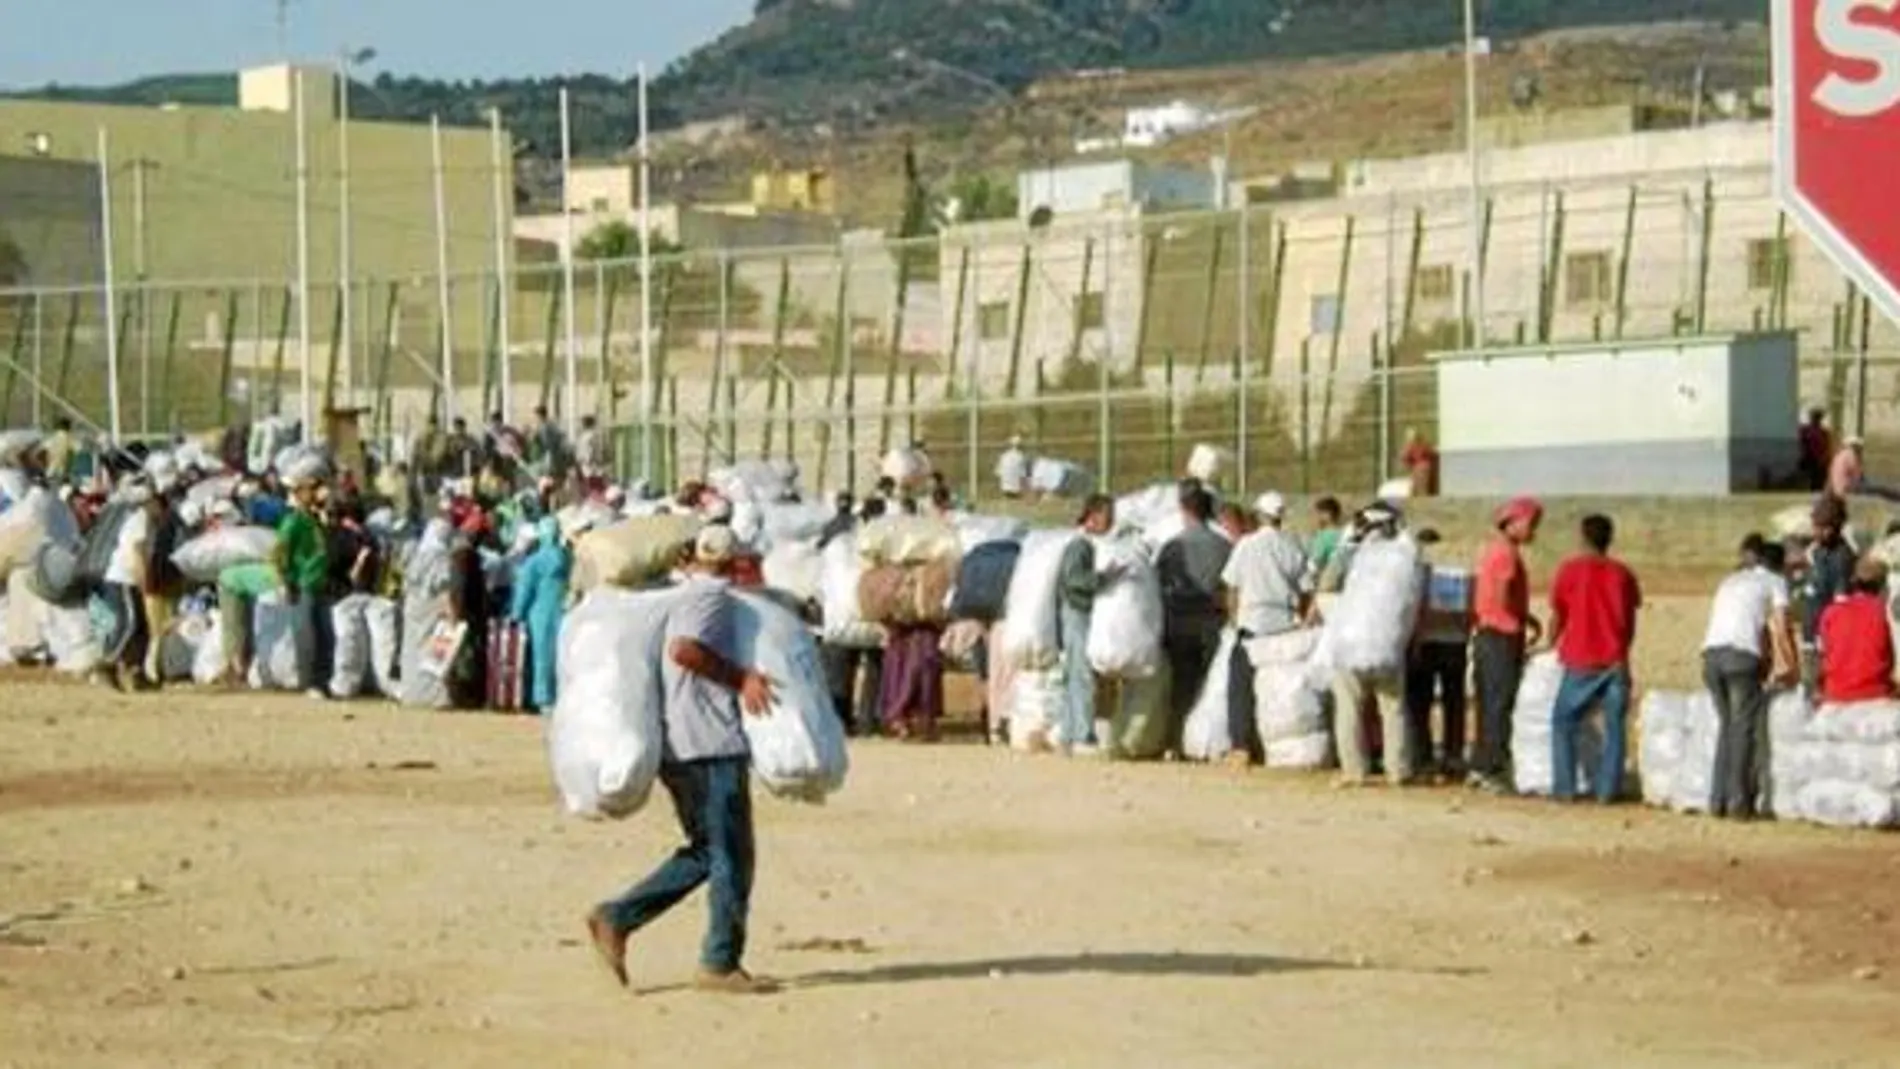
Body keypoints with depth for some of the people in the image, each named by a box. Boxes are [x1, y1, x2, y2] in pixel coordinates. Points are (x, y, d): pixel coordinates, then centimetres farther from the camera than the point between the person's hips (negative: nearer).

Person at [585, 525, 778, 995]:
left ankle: (617, 917, 8)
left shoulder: (683, 597, 19)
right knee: (731, 856, -1)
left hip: (676, 746, 10)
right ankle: (720, 964, 2)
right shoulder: (712, 595, -9)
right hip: (712, 744, -10)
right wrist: (740, 677, -19)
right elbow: (684, 648, -25)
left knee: (706, 852, 16)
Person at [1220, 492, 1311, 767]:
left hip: (1254, 623, -3)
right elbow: (1307, 592, 4)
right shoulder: (1293, 547, 2)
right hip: (1286, 624, 3)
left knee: (1241, 685, 2)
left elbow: (1232, 588, 0)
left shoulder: (1247, 545, -4)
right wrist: (1299, 617, 18)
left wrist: (1234, 617, 15)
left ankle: (1241, 746, -5)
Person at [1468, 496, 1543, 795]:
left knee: (1488, 706, 13)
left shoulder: (1491, 549, 15)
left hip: (1485, 634, 10)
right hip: (1503, 638, -10)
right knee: (1500, 706, -6)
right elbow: (1503, 598, -22)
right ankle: (1492, 771, -5)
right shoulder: (1507, 553, -14)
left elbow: (1476, 590, 19)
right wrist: (1531, 621, -10)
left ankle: (1480, 768, 18)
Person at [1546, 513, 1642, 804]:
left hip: (1580, 663, -2)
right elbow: (1631, 620, 10)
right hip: (1615, 662, 2)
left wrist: (1552, 646, 21)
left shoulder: (1569, 570, -1)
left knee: (1563, 723, 10)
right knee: (1614, 726, 7)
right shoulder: (1622, 574, 5)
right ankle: (1607, 789, 1)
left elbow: (1557, 617, 4)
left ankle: (1564, 788, 2)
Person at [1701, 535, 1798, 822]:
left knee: (1726, 725, 15)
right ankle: (1738, 803, -5)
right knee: (1744, 728, 0)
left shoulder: (1730, 581, 30)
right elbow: (1781, 629, 5)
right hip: (1741, 655, -5)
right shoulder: (1774, 581, 14)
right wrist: (1791, 668, 15)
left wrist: (1764, 662, 39)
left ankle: (1718, 802, 11)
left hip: (1711, 654, 5)